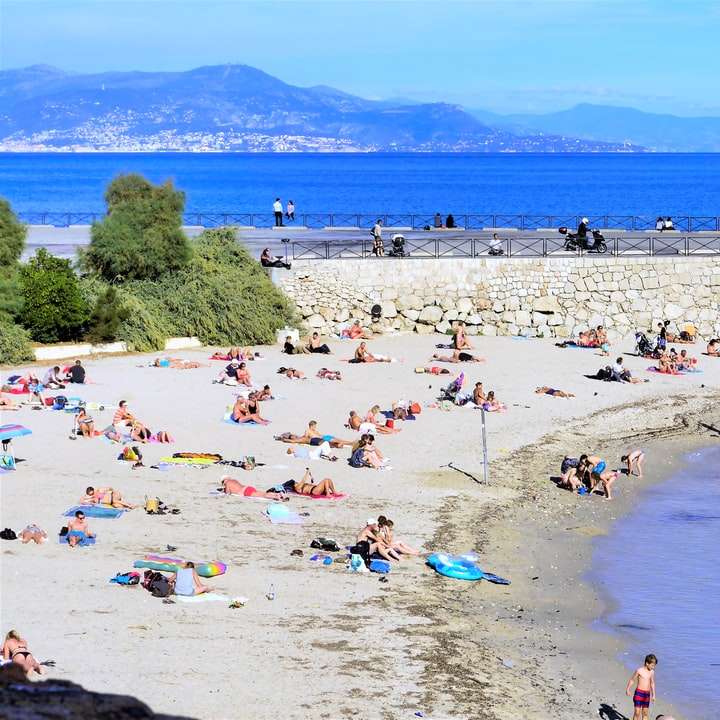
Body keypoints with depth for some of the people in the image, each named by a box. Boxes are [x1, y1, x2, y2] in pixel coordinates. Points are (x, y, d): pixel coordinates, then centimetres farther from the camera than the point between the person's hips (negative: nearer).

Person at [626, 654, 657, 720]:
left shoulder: (652, 672, 5)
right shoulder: (639, 671, -11)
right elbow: (632, 680, 1)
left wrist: (653, 695, 18)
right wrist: (627, 689, 4)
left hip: (647, 694, 5)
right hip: (639, 693, -5)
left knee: (645, 713, 9)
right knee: (637, 712, -8)